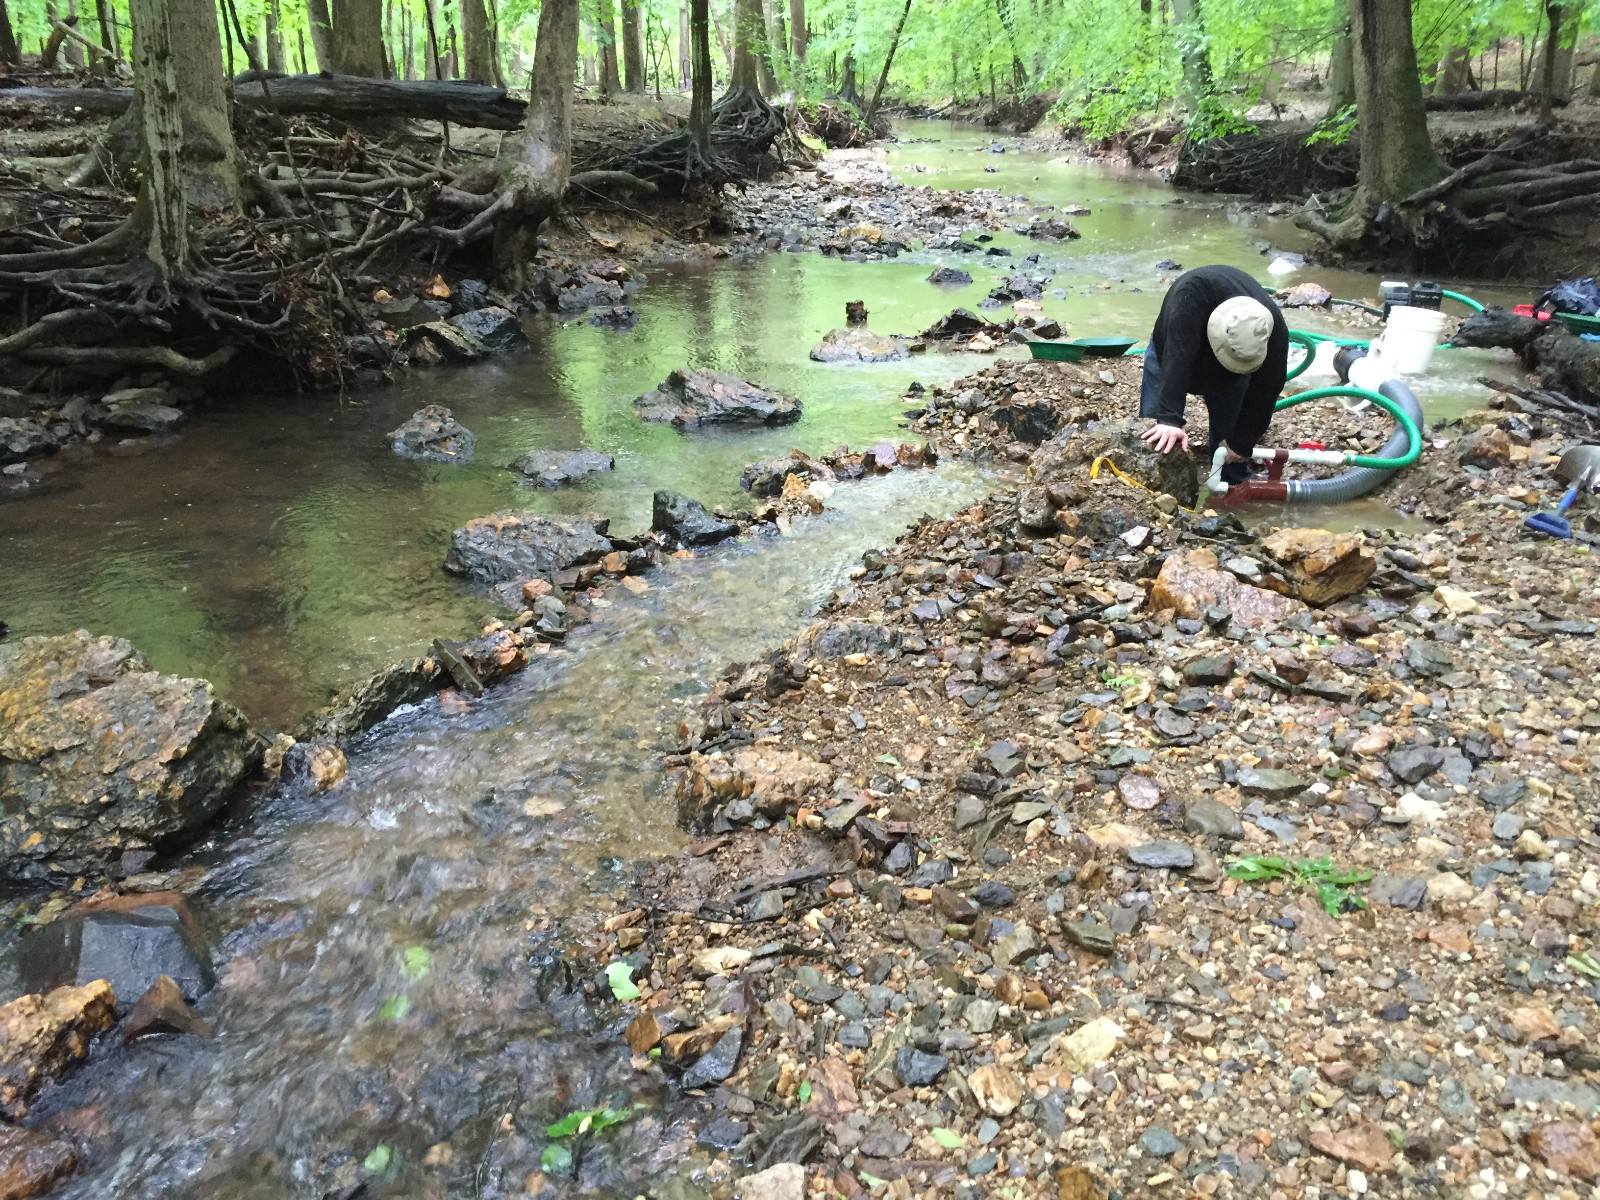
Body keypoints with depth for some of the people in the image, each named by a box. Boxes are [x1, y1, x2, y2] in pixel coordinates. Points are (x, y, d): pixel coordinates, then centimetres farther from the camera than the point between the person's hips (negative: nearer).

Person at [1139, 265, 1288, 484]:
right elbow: (1177, 361, -53)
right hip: (1172, 354, -1)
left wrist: (1242, 443, -19)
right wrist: (1170, 419, -60)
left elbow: (1265, 391, -25)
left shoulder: (1275, 333, -36)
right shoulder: (1192, 292, -47)